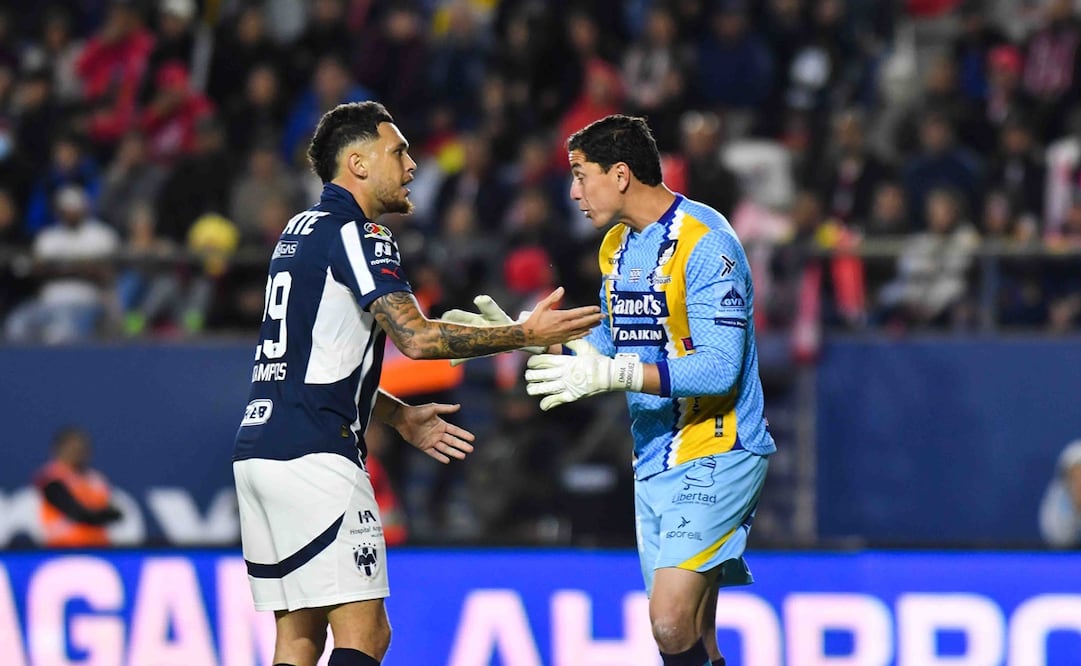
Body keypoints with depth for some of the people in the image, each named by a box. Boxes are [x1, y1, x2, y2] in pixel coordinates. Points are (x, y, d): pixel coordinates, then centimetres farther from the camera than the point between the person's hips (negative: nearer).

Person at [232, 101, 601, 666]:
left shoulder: (301, 231, 21)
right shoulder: (355, 233, -9)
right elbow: (415, 337, -19)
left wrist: (399, 417, 27)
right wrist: (527, 334, -14)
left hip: (257, 447, 10)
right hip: (313, 455, -10)